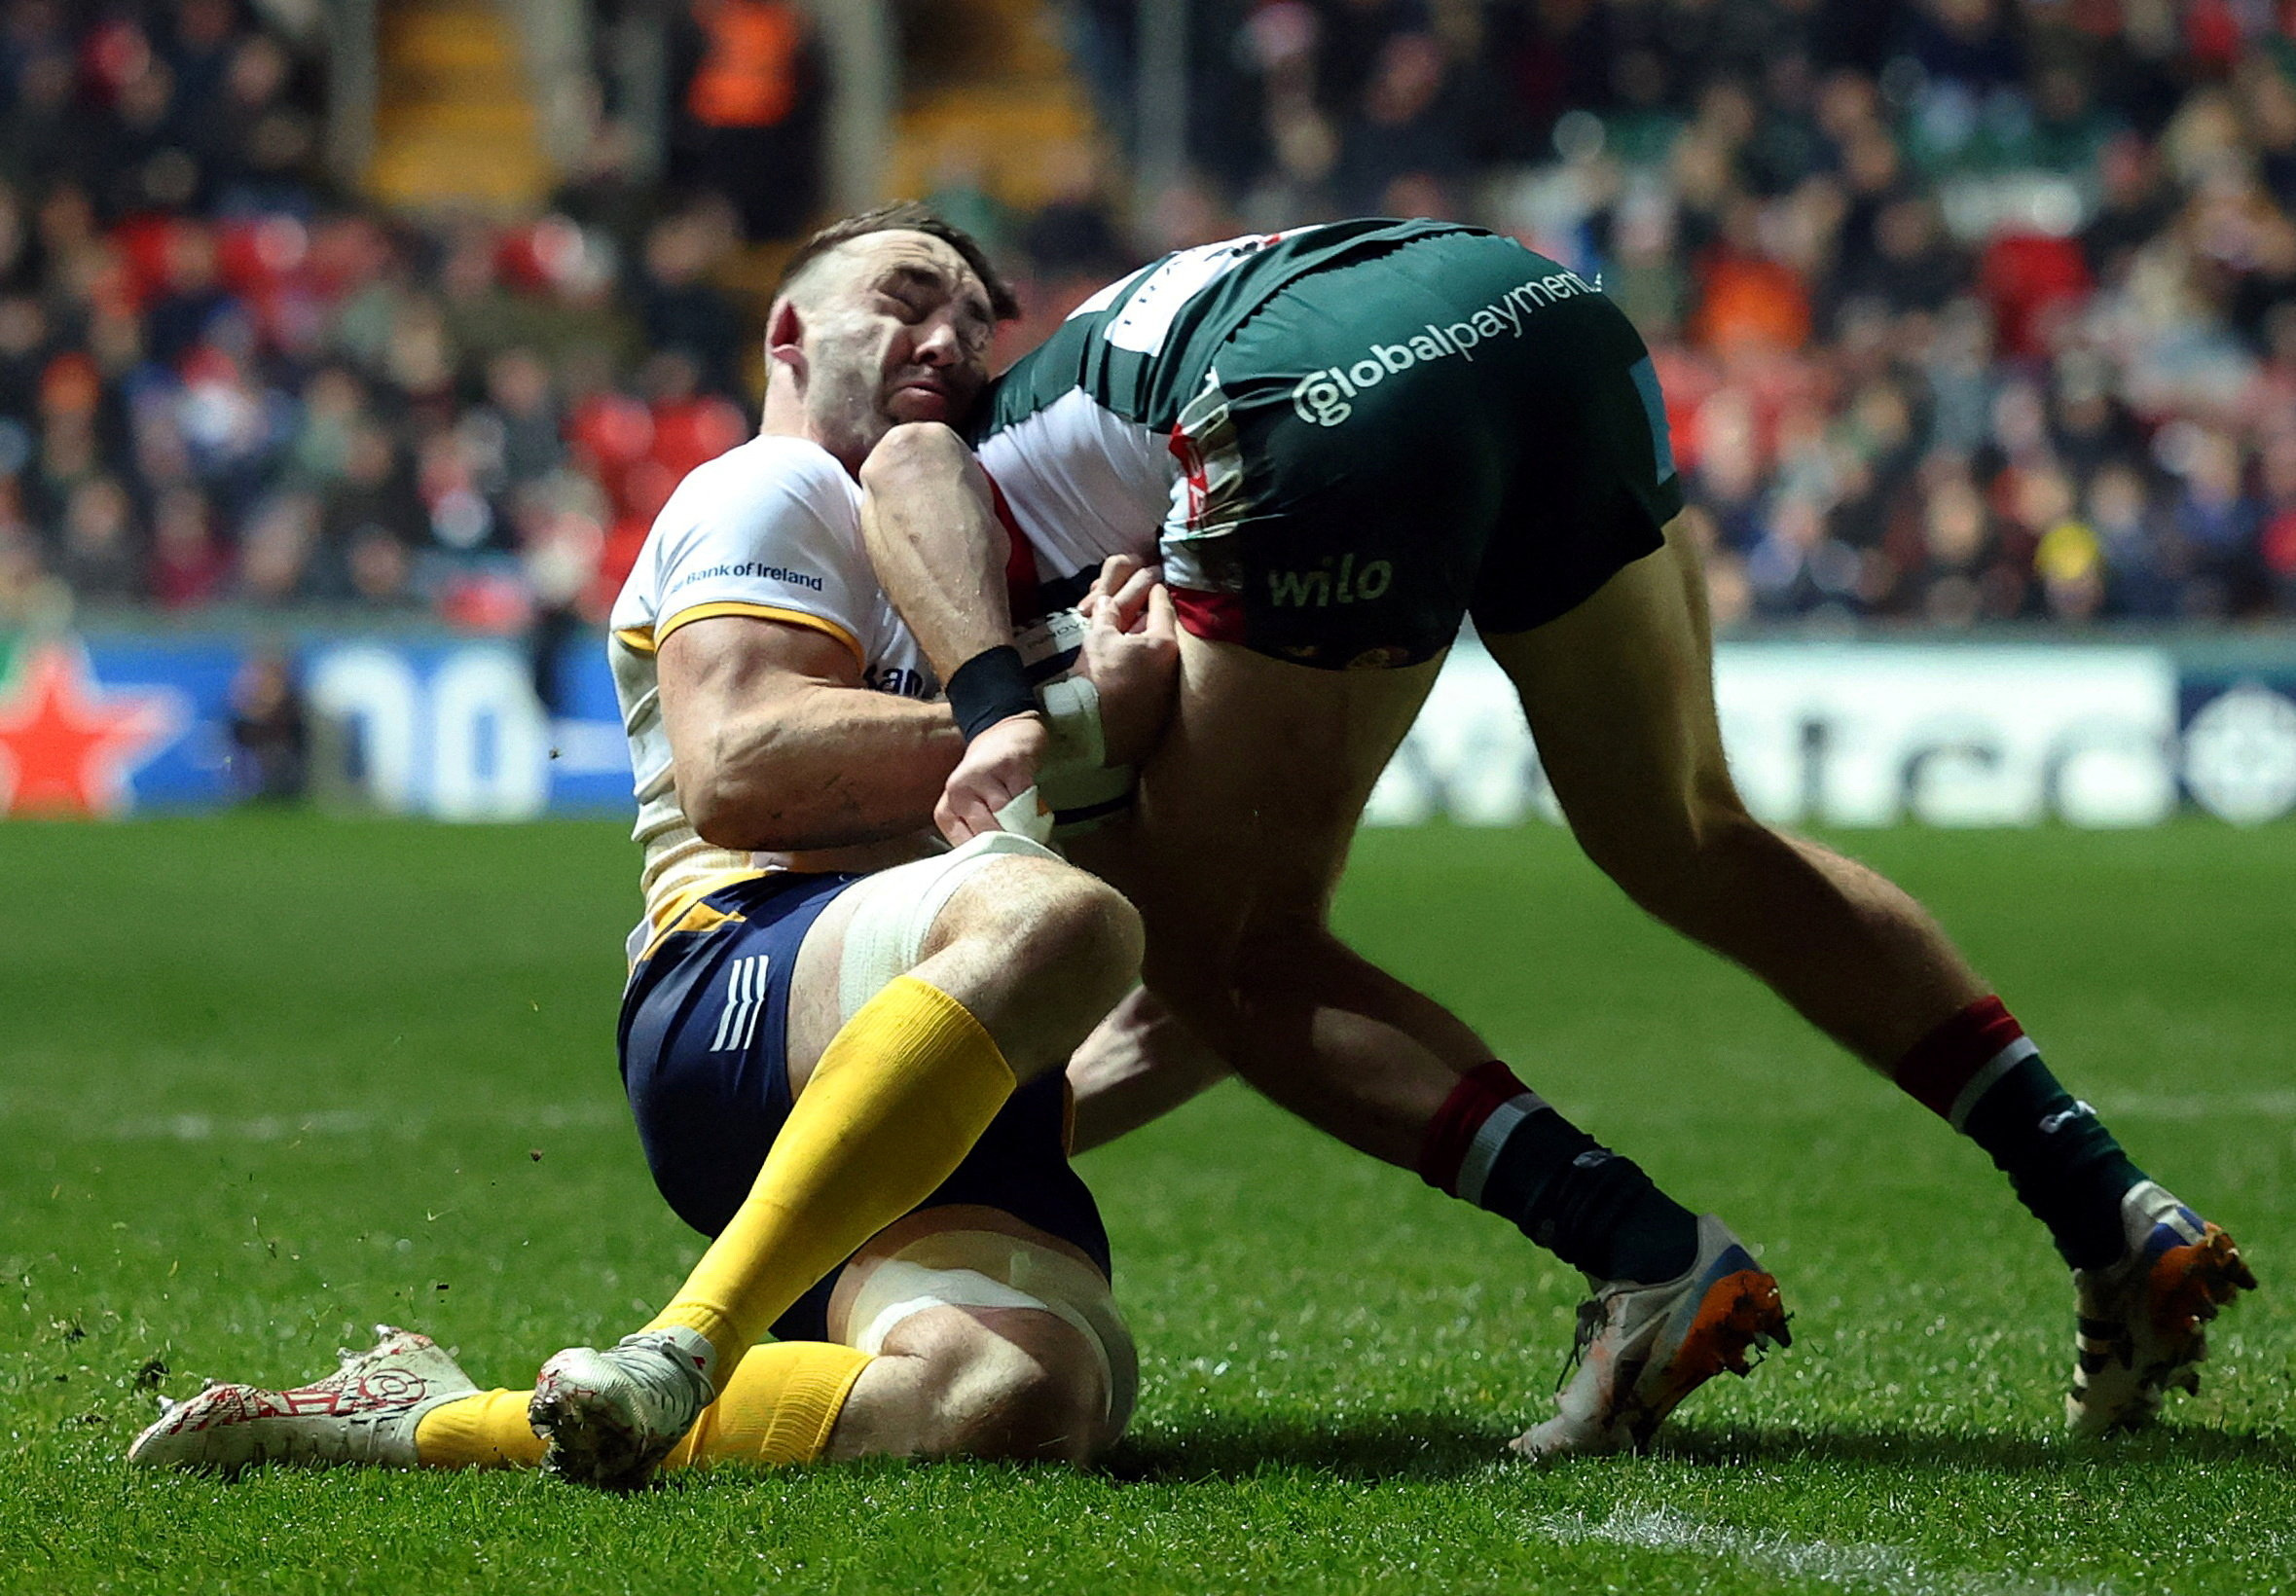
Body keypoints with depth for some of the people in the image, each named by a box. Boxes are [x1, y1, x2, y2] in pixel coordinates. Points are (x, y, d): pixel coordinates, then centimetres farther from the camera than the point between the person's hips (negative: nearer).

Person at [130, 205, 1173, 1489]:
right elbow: (733, 768, -6)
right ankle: (680, 1357, -39)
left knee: (1032, 1392, -30)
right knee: (1050, 917, -41)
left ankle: (437, 1421, -24)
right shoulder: (773, 492, 13)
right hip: (740, 986, -7)